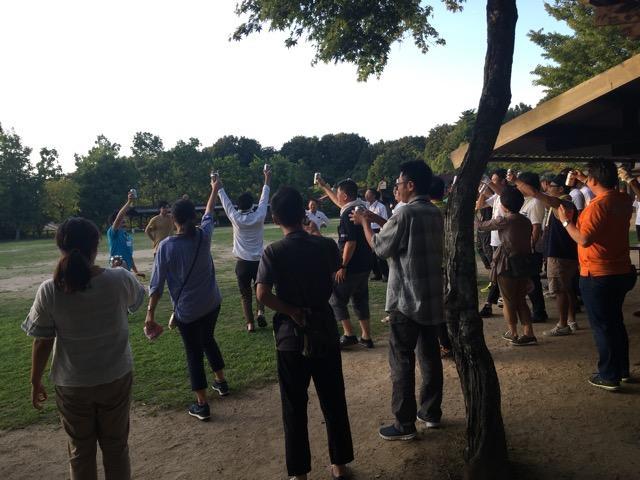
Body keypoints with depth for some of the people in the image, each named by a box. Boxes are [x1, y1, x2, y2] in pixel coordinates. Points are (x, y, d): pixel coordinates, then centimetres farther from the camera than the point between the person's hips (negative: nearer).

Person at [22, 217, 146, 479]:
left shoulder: (49, 291, -18)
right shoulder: (120, 279, -17)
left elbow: (42, 343, -9)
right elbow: (138, 298, 7)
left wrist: (35, 382, 7)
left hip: (72, 385, 0)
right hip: (116, 378, 0)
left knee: (81, 449, 21)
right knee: (116, 445, 21)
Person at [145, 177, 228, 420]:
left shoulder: (166, 246, -16)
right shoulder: (203, 236, -7)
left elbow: (157, 283, -15)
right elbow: (209, 214, 14)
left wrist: (150, 314, -8)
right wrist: (215, 189, 30)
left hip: (187, 310, -4)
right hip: (212, 302, 4)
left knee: (194, 353, 8)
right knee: (208, 339, 28)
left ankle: (202, 405, 16)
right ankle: (221, 382, 42)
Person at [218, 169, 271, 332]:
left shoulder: (235, 218, -6)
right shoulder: (259, 217, -6)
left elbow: (225, 201, 6)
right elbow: (264, 199, 6)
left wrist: (219, 187, 20)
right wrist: (267, 181, 17)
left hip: (242, 262, 0)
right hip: (258, 261, 0)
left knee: (245, 294, 8)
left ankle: (250, 323, 5)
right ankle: (260, 311, -1)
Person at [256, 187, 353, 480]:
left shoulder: (273, 252, -13)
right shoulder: (326, 245, -4)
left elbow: (263, 295, -22)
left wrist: (292, 312, -12)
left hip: (291, 336, -2)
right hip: (325, 331, 3)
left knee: (295, 407, 12)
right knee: (334, 402, 16)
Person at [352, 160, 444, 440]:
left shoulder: (406, 213, -17)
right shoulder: (435, 213, 9)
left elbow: (380, 247, -9)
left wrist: (364, 222, 4)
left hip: (406, 300, -8)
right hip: (432, 298, 8)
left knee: (401, 362, 0)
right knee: (430, 356, 16)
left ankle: (404, 425, 7)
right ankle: (431, 412, 28)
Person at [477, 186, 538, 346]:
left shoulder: (504, 220, -14)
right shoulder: (526, 221, 6)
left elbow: (481, 226, -4)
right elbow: (528, 243, 10)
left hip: (508, 264, -6)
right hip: (525, 263, 7)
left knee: (508, 301, 9)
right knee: (521, 300, 16)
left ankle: (513, 333, 18)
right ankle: (529, 333, 13)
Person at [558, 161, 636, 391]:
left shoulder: (597, 206, -23)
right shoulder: (624, 201, 3)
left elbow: (584, 239, -25)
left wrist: (566, 221, -12)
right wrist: (585, 181, 29)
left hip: (598, 276, -8)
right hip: (622, 272, 8)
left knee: (602, 327, 2)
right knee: (616, 322, 20)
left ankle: (609, 376, 10)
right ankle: (622, 369, 31)